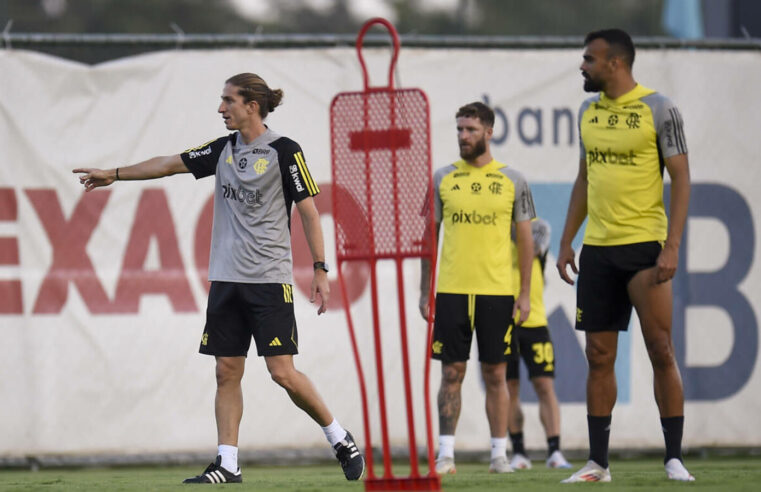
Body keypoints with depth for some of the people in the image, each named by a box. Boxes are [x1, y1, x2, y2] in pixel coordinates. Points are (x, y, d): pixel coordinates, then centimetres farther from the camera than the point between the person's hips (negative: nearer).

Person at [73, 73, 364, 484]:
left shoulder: (283, 151, -7)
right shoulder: (224, 150, 11)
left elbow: (309, 213, -6)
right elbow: (171, 164, 18)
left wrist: (320, 270, -9)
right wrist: (115, 174, 17)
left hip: (269, 280, -6)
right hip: (226, 279, 6)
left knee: (282, 371, -10)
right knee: (227, 370, 2)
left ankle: (340, 440, 7)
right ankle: (227, 464, 4)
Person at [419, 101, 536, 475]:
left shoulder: (512, 181, 4)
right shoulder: (442, 179, 7)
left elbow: (525, 239, 7)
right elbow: (430, 237, 10)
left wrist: (524, 294, 2)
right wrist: (424, 292, 5)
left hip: (497, 291, -1)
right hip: (451, 290, 1)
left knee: (495, 374, 2)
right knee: (451, 373, 1)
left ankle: (499, 453, 7)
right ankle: (446, 453, 3)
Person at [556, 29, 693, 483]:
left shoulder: (658, 110, -6)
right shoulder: (589, 112, 12)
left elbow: (682, 179, -8)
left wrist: (673, 246, -16)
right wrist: (567, 241, 15)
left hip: (645, 244, -6)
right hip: (597, 249, 6)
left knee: (661, 351, -6)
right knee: (599, 356, 5)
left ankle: (675, 458, 0)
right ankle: (598, 462, 9)